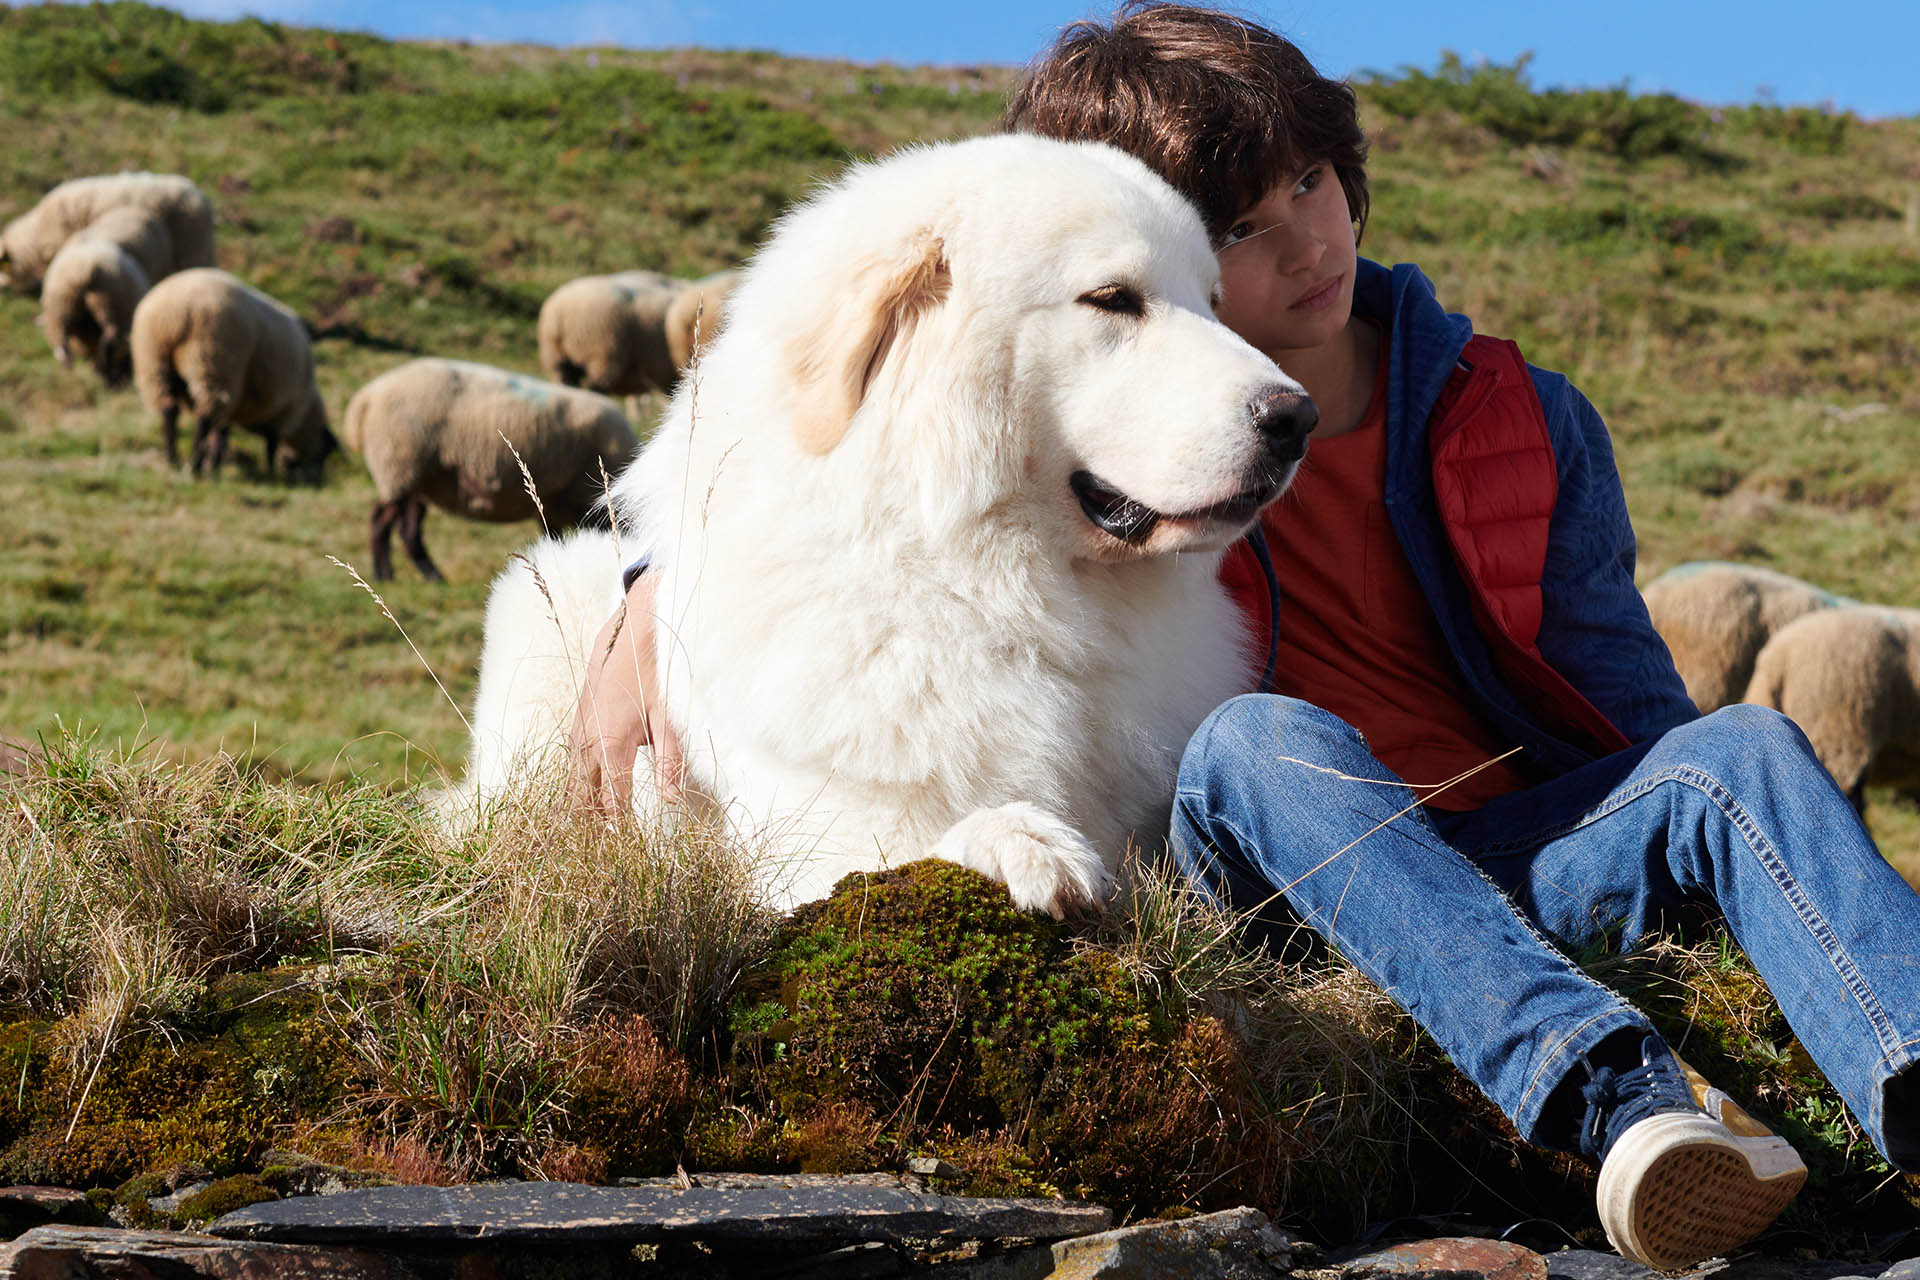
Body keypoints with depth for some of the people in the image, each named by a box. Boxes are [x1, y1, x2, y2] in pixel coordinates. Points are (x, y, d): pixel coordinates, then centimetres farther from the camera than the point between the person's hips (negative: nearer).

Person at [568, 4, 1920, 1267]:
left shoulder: (1519, 424, 9)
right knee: (1261, 739, -35)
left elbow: (1630, 709, 14)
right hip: (1263, 880, -2)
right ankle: (1618, 1098, -58)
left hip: (1509, 863, 3)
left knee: (1746, 748, -25)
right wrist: (643, 627, -1)